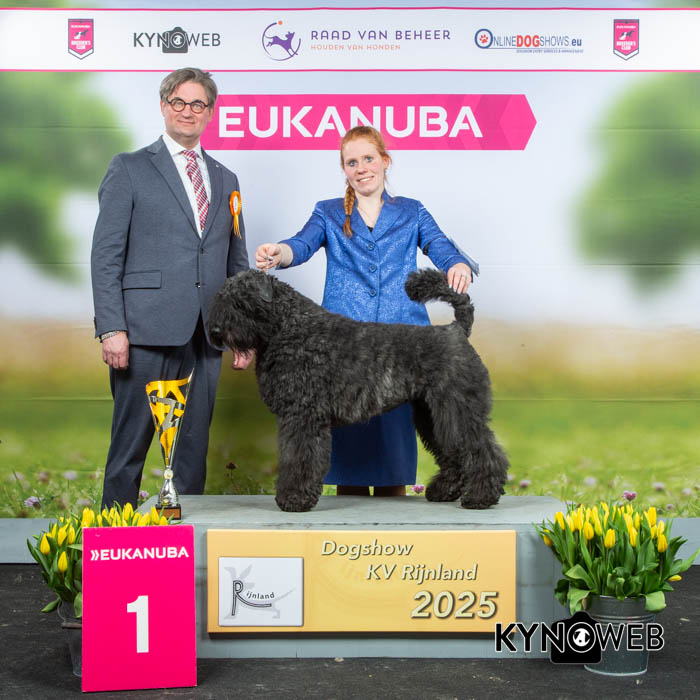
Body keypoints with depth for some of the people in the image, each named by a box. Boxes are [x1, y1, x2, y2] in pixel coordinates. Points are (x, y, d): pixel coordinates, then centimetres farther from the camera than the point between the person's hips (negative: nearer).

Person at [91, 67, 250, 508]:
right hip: (148, 329, -4)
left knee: (196, 442, 8)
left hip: (206, 334, 4)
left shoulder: (226, 180, 18)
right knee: (132, 440, 1)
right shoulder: (129, 169, 5)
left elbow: (237, 261, 19)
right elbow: (106, 254, -2)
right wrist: (111, 328, -11)